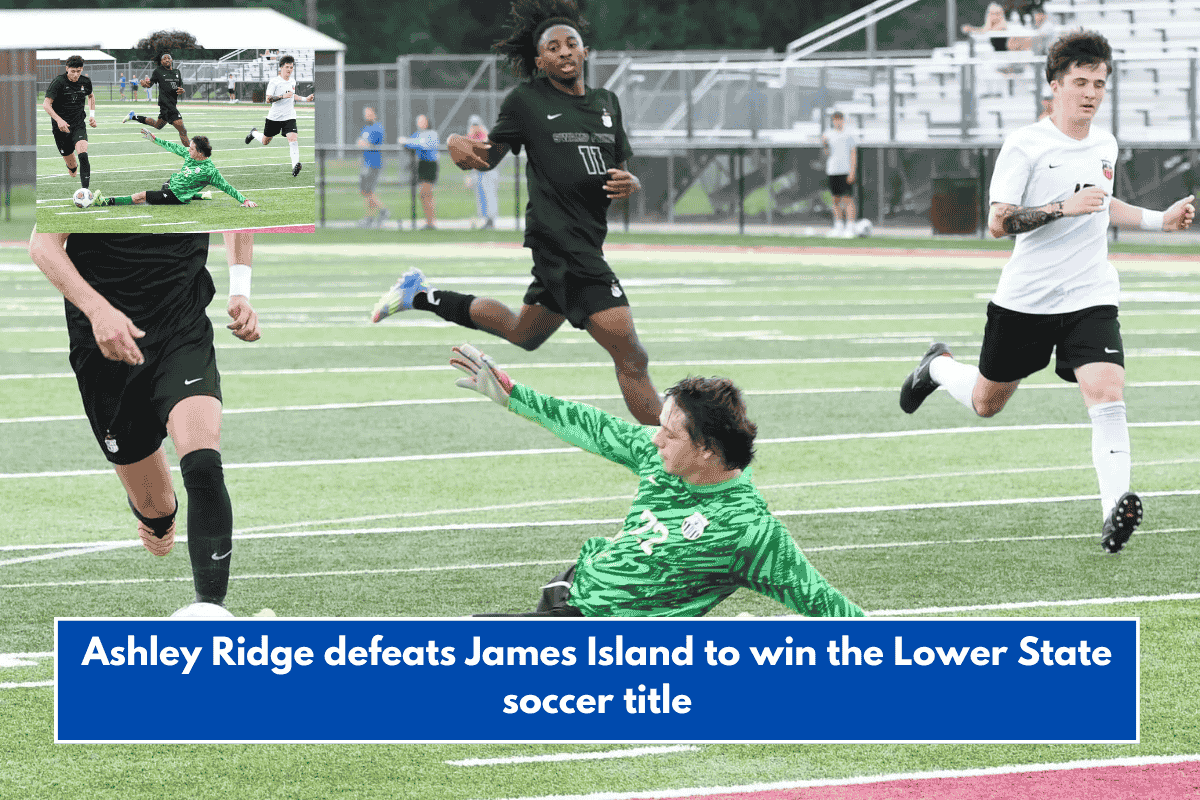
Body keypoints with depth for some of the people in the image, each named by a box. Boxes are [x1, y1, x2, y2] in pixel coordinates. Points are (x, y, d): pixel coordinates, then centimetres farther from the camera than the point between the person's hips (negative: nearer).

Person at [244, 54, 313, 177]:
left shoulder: (292, 81, 7)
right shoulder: (274, 81, -12)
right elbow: (268, 99, -18)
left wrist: (305, 99, 18)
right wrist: (282, 96, -29)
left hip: (289, 116, 3)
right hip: (274, 116, -3)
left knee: (293, 139, -21)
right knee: (265, 141, 17)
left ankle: (295, 165, -29)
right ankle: (254, 133, 52)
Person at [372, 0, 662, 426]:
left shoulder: (607, 102, 13)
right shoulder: (527, 100, -3)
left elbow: (622, 169, 19)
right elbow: (489, 156, 4)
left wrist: (630, 183, -5)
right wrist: (458, 144, -19)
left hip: (586, 242, 8)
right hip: (559, 236, -8)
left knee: (521, 333, 28)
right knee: (632, 358, -12)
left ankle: (422, 296, 37)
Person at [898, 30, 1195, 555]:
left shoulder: (1105, 146, 8)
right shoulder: (1026, 145, -11)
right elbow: (998, 222, -18)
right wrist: (1064, 207, -26)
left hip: (1090, 296, 3)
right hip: (1026, 297, -3)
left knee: (1107, 396, -20)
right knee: (986, 404, 15)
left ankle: (1114, 512, -24)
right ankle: (938, 368, 49)